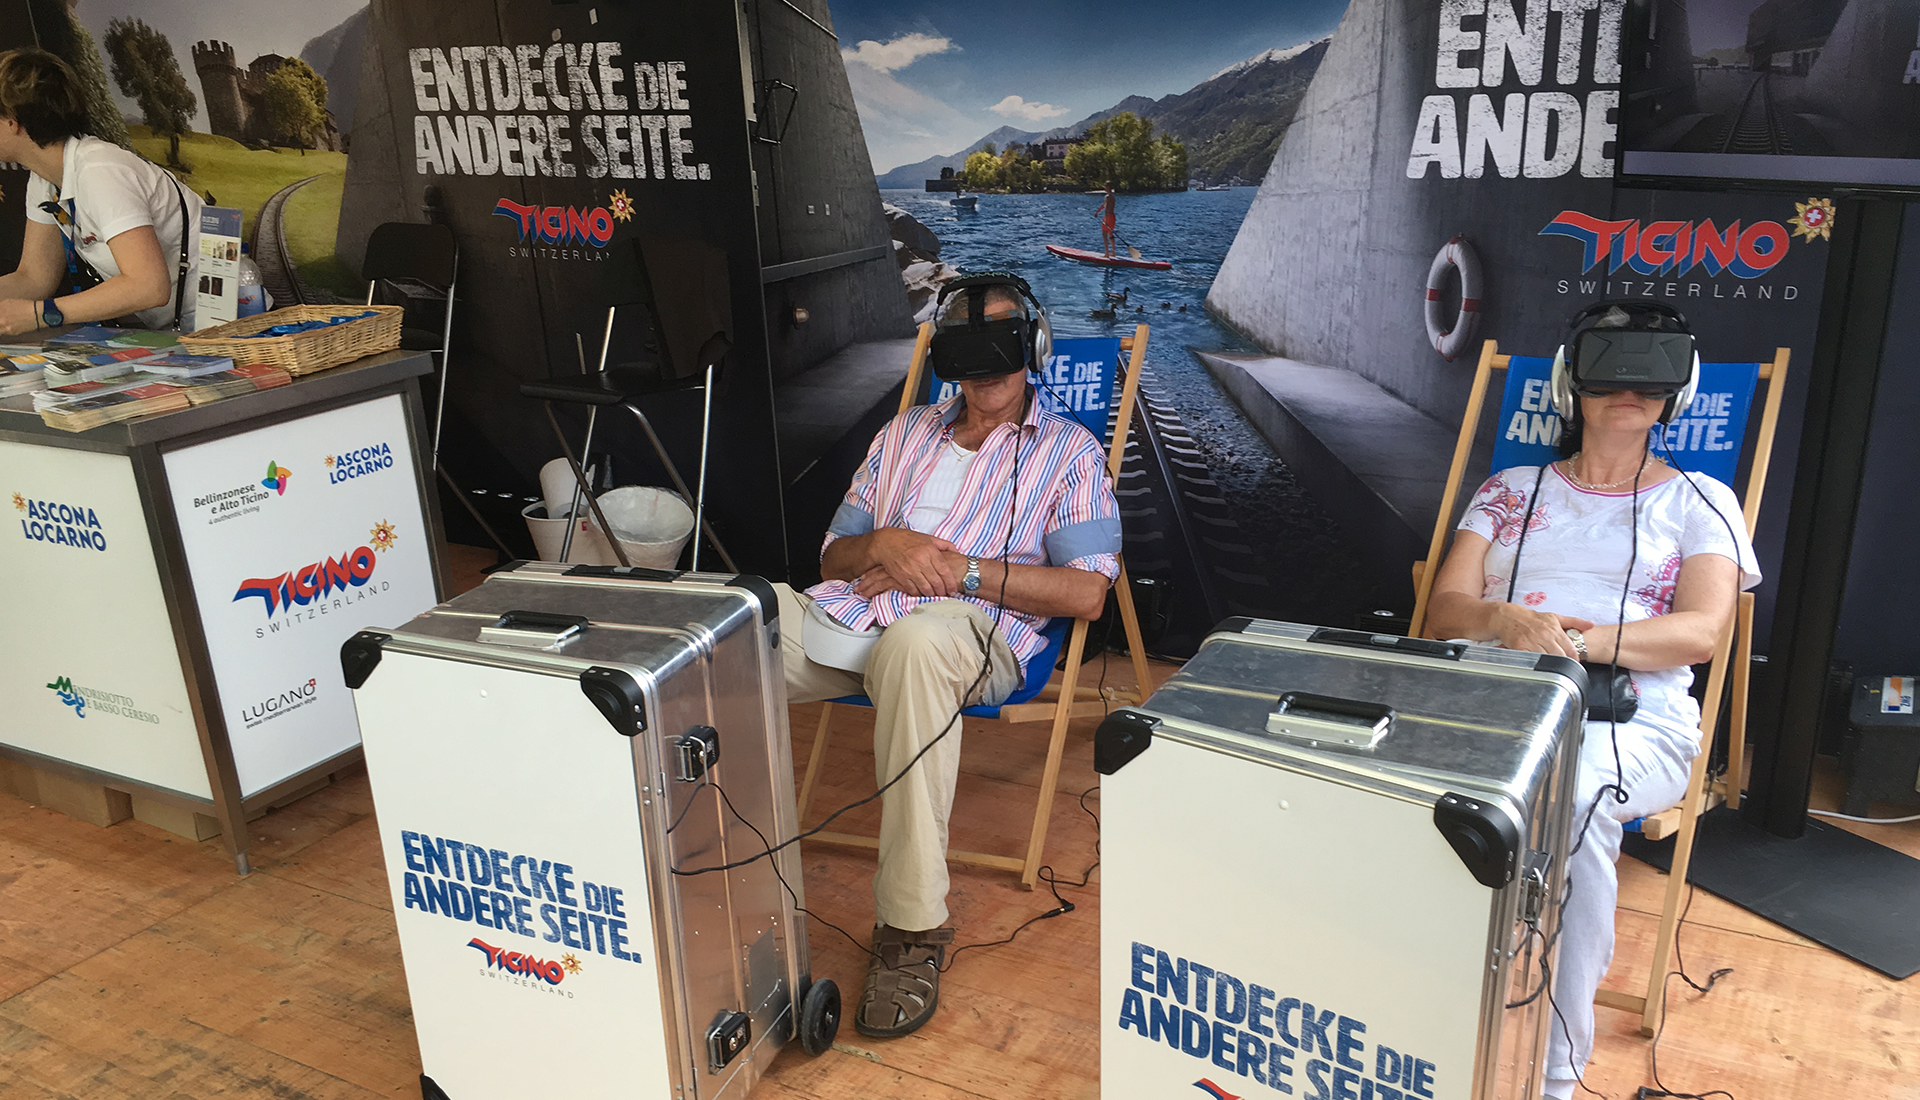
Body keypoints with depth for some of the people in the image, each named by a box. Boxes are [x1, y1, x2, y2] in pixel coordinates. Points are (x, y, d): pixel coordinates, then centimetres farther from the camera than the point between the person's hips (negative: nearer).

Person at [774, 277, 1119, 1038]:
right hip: (849, 613, 4)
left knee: (917, 641, -42)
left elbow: (1086, 592, 0)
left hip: (972, 627, -4)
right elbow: (833, 556, 25)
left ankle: (912, 926, -34)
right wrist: (884, 545, 0)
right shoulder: (905, 433, 30)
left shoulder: (1068, 451, 15)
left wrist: (956, 569, -7)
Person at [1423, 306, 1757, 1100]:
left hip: (1632, 721, -1)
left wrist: (1589, 638, -22)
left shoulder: (1699, 503, 15)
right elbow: (1445, 608, 9)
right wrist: (1505, 620, -16)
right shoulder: (1512, 491, 21)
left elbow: (1700, 632, -2)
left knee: (1573, 797, -39)